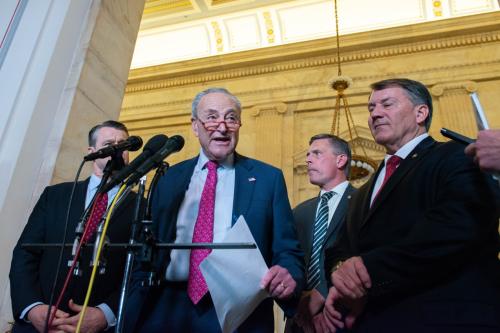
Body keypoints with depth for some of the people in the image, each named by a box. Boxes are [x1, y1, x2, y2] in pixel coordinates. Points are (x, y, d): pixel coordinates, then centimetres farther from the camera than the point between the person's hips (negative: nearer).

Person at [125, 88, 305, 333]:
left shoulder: (268, 178, 0)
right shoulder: (169, 178, 8)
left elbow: (287, 251, -1)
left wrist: (289, 276, -22)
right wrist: (135, 309, -3)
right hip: (166, 311, 2)